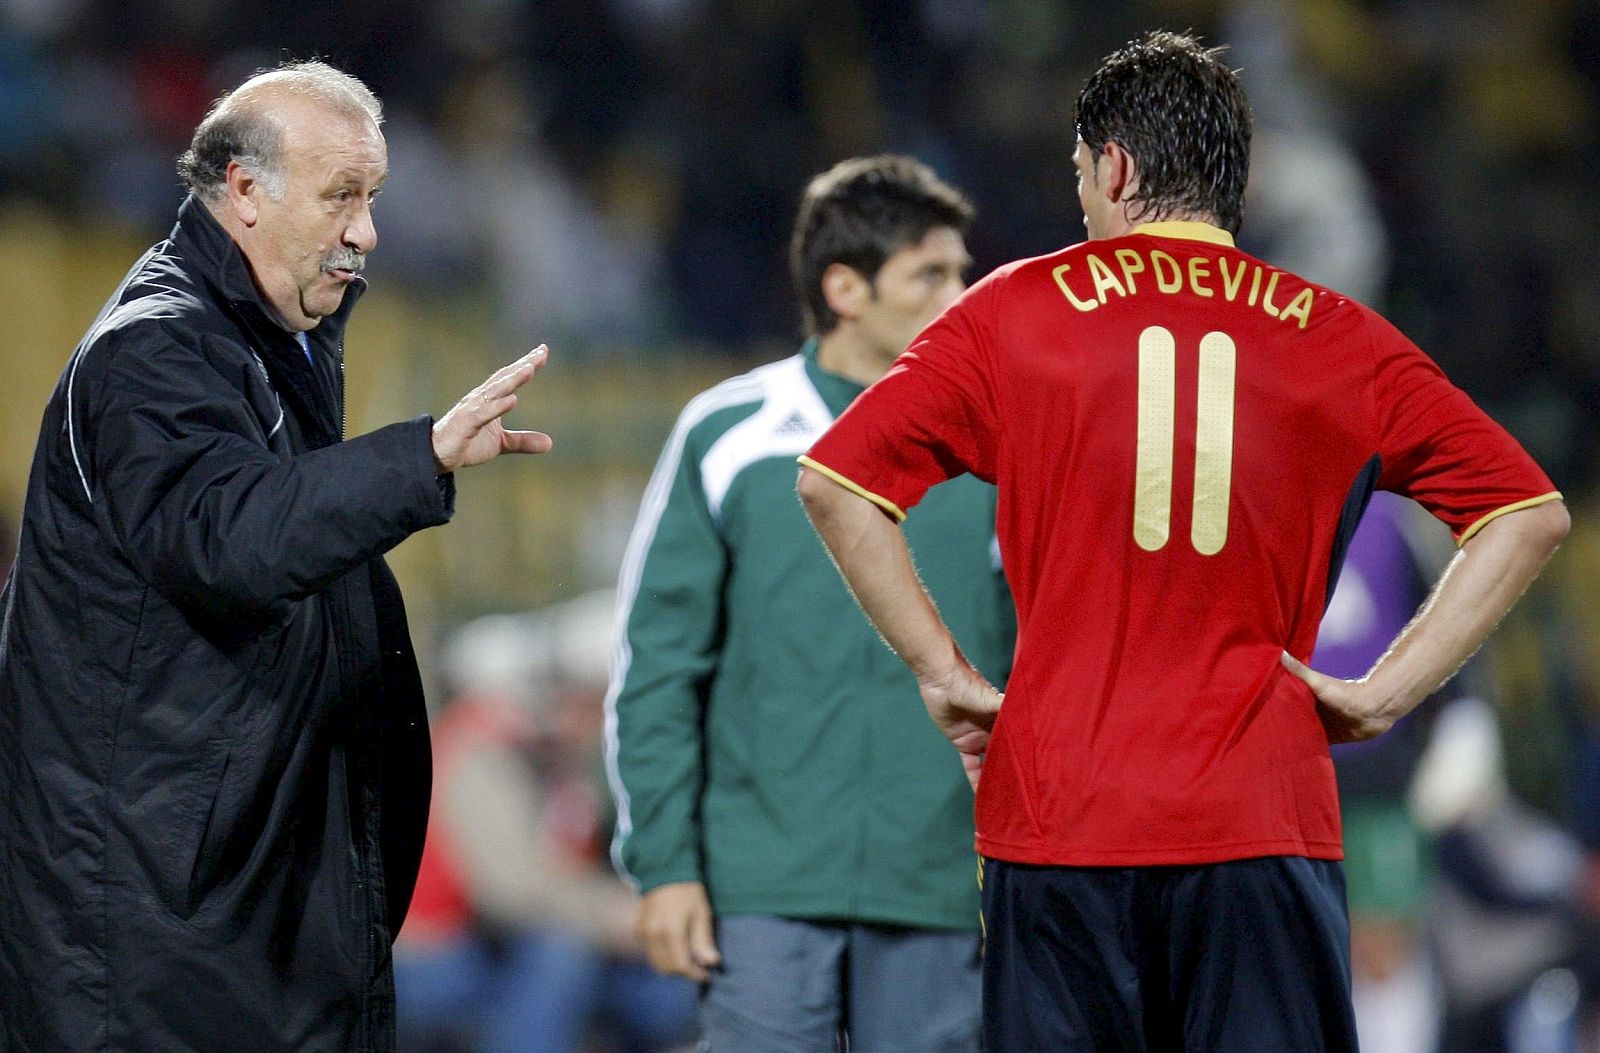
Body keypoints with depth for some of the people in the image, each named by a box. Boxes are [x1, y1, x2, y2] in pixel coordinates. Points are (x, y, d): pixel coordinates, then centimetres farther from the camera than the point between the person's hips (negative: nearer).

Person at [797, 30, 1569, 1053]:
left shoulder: (1014, 310, 5)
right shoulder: (1337, 336, 8)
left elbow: (833, 482, -1)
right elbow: (1530, 513, 5)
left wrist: (944, 675, 3)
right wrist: (1384, 692, 4)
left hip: (1060, 812, 0)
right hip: (1265, 826, 0)